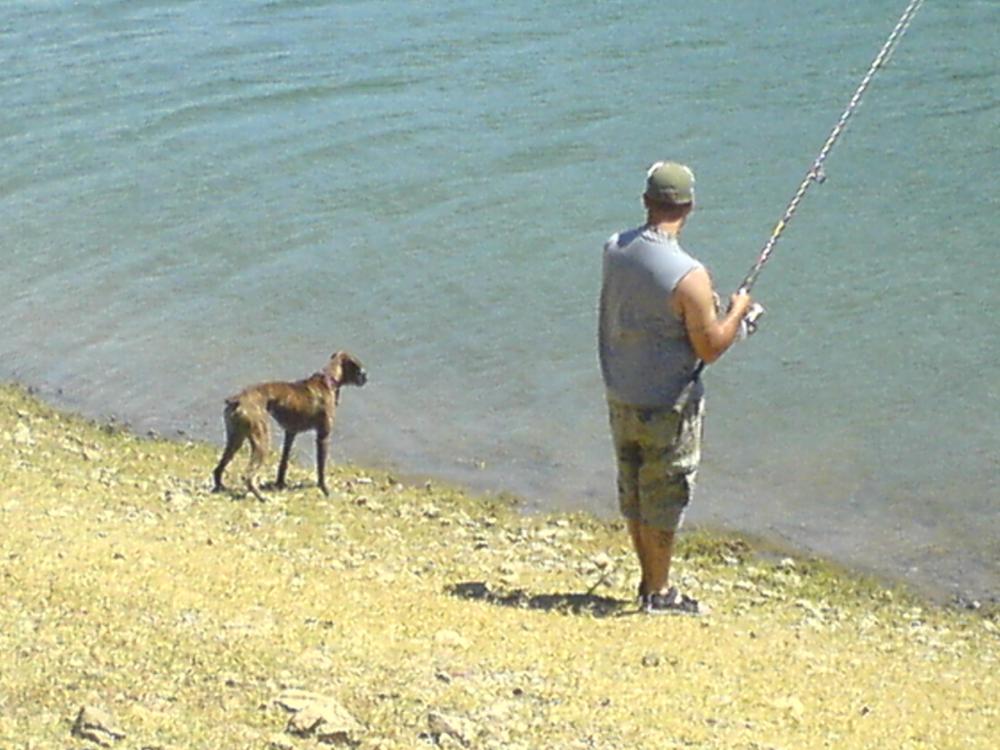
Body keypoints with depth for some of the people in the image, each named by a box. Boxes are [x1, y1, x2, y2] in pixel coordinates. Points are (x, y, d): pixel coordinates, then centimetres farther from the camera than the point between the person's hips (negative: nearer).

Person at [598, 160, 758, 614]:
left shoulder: (614, 251, -5)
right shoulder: (688, 276, -26)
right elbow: (710, 349, -18)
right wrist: (737, 311, 0)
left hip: (619, 397, 6)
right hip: (666, 405, -6)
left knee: (633, 493, 18)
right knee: (664, 499, 8)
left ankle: (649, 582, 32)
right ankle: (659, 593, 20)